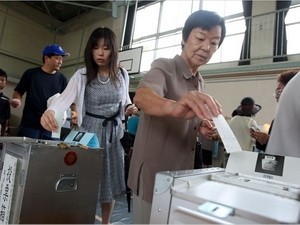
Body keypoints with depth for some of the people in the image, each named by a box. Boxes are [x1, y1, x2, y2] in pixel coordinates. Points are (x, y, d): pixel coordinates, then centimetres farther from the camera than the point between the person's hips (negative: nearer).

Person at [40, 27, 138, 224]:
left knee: (110, 182, 13)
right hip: (89, 132, -2)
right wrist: (51, 111, -45)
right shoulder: (81, 75, -9)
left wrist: (129, 108, -8)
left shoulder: (122, 75, 0)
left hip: (114, 133, 3)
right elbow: (65, 98, -24)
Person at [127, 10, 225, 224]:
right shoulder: (164, 67, -13)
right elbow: (141, 96, -35)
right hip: (154, 176, -7)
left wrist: (201, 127, -3)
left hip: (183, 177, 8)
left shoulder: (200, 82, 9)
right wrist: (173, 106, -55)